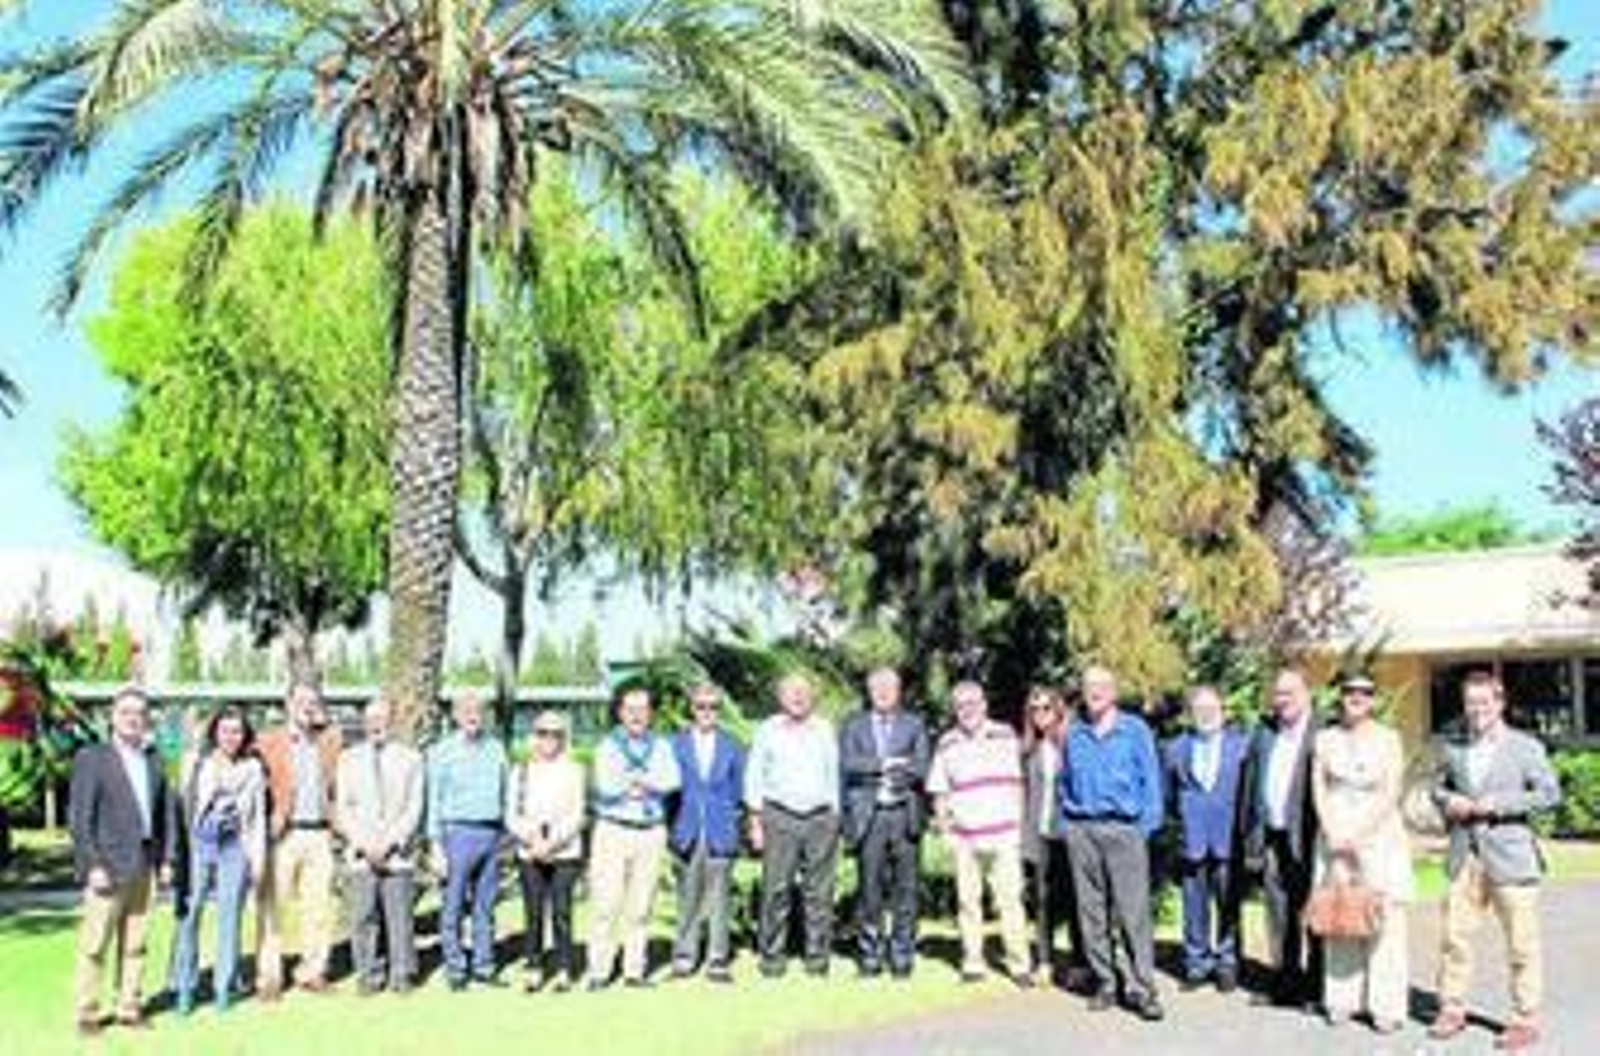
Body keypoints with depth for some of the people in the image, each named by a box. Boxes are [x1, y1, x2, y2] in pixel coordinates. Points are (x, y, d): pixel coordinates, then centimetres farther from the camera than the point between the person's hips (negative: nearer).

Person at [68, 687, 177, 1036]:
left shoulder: (153, 761, 12)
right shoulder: (91, 759, -3)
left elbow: (167, 811, 15)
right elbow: (79, 817, -7)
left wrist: (167, 859, 8)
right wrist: (93, 865, -13)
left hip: (144, 865, 5)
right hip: (108, 865, -5)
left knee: (134, 944, 9)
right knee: (95, 944, -1)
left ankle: (130, 1008, 16)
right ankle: (87, 1013, 8)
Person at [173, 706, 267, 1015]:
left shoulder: (253, 769, 9)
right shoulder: (196, 762, 6)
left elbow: (259, 815, 11)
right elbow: (184, 804, 4)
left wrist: (258, 856, 5)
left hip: (235, 847, 1)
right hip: (199, 842, -1)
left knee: (230, 917, 2)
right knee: (189, 914, -5)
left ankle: (223, 989, 12)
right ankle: (184, 988, 6)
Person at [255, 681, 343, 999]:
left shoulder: (330, 741, 13)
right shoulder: (269, 743, 3)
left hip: (319, 834, 3)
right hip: (283, 835, -3)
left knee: (319, 907, 4)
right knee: (272, 908, -2)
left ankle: (312, 971, 15)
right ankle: (269, 976, 6)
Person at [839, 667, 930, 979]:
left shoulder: (914, 724, 12)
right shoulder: (854, 725, 12)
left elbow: (921, 768, 0)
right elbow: (848, 763, -3)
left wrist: (872, 769, -9)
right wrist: (889, 764, -9)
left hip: (904, 814, 0)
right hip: (868, 815, 0)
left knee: (904, 886, 0)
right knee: (869, 886, 0)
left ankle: (902, 955, 8)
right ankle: (869, 954, 9)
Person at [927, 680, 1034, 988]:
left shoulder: (1005, 736, 6)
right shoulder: (947, 745, 7)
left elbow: (1017, 782, 10)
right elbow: (939, 794, 12)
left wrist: (1018, 823, 4)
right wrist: (946, 829, 3)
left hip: (1004, 837, -1)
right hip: (965, 838, 1)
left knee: (1010, 900, -4)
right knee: (968, 902, 3)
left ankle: (1020, 964, 3)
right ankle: (972, 963, 12)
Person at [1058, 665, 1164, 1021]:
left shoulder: (1135, 730, 3)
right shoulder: (1074, 734, 11)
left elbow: (1150, 781, 3)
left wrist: (1147, 825, -4)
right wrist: (1067, 821, 8)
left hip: (1123, 829, -3)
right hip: (1081, 831, 3)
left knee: (1133, 911, -8)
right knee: (1091, 912, 5)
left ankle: (1141, 986, -4)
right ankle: (1104, 981, 14)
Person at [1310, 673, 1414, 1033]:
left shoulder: (1388, 738, 1)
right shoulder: (1326, 739, 9)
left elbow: (1390, 794, -5)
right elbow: (1318, 790, 5)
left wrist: (1358, 834, -11)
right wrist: (1333, 833, -7)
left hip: (1379, 836, -2)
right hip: (1335, 838, 2)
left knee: (1384, 921, -4)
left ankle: (1386, 1006, 0)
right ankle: (1341, 1000, 10)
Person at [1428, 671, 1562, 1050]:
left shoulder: (1525, 747, -2)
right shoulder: (1455, 750, 10)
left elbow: (1550, 792, -7)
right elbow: (1438, 787, 21)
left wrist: (1499, 805, -15)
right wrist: (1448, 802, -1)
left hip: (1510, 858, -4)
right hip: (1465, 857, 4)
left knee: (1522, 943, 3)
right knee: (1455, 934, 5)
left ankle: (1525, 1020, 13)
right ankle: (1452, 1009, 16)